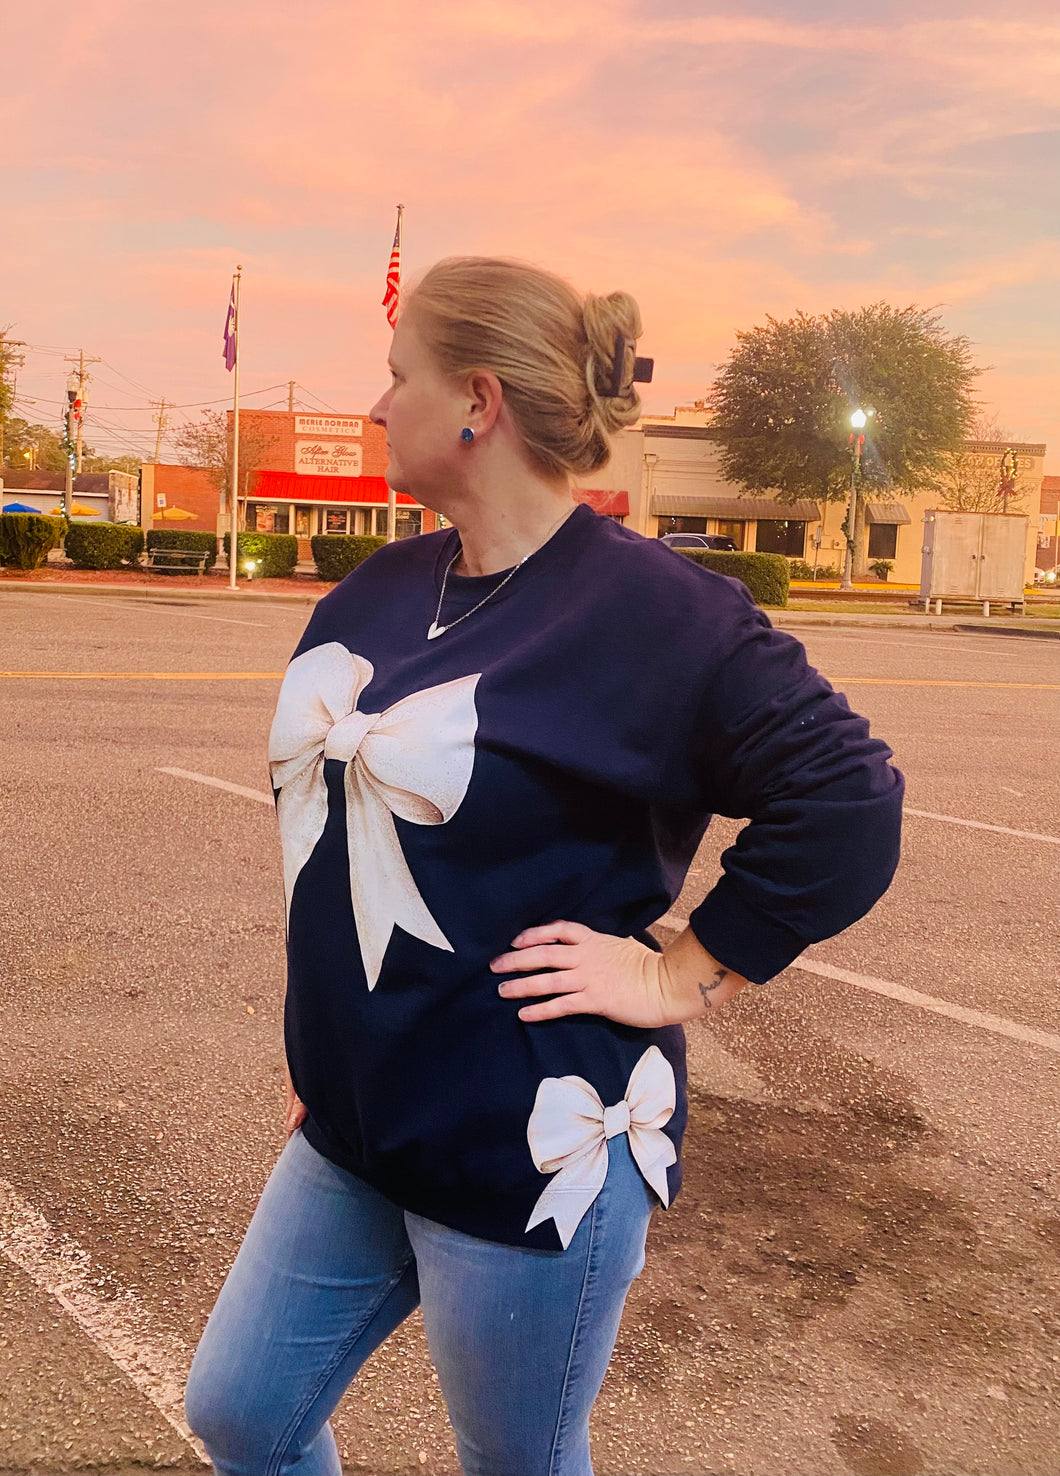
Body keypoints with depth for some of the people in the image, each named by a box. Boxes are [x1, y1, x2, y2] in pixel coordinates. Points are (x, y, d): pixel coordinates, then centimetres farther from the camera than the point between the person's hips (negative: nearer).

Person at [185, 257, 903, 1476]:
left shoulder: (651, 609, -18)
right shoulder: (387, 586, 5)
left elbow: (847, 804, -18)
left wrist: (679, 976, -16)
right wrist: (319, 1035, 16)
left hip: (530, 1151, -7)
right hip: (354, 1125, 7)